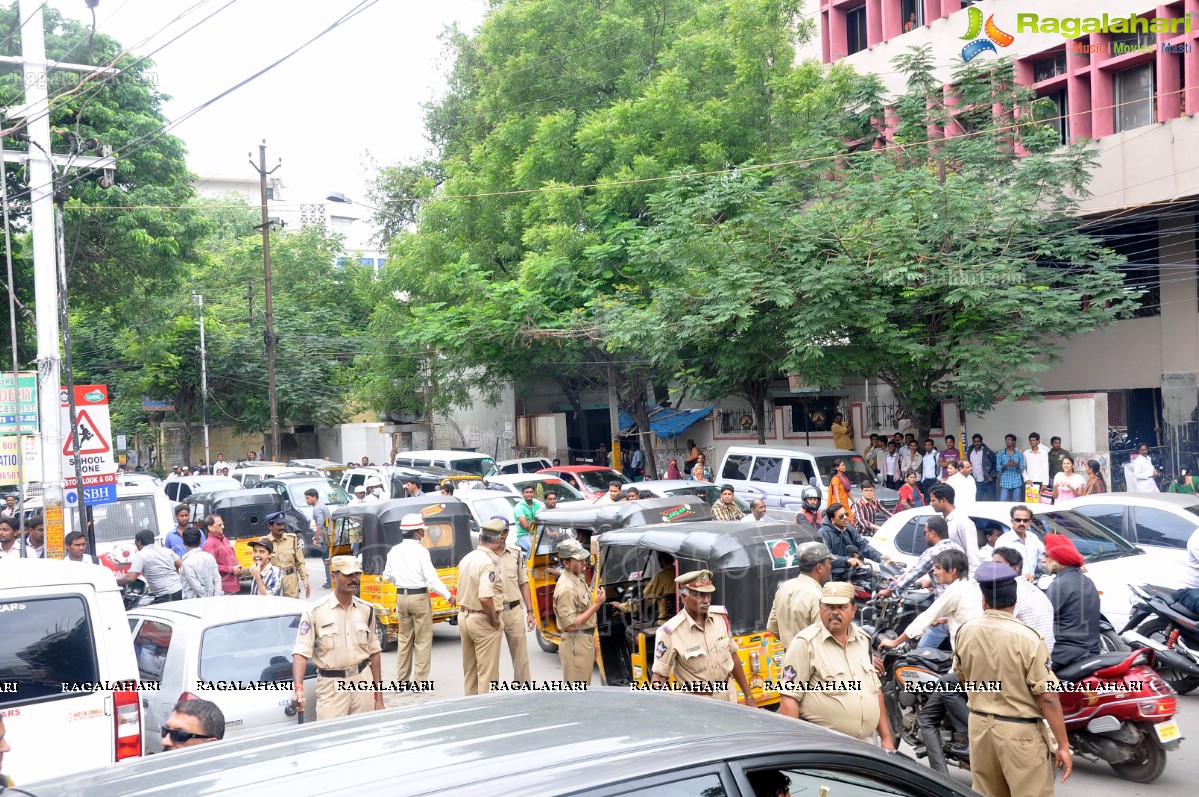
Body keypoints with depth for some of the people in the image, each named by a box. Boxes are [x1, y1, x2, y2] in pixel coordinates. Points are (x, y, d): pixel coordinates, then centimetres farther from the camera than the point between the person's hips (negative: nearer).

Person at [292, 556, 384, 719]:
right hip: (331, 686, -4)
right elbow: (301, 653, -11)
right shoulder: (314, 611, -6)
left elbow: (374, 652, 11)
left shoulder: (366, 610, 7)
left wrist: (379, 697, 9)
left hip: (362, 682, 4)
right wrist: (298, 687, -27)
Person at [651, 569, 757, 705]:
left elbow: (732, 656, 7)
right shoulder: (671, 632, -19)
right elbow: (660, 676, -14)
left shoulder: (721, 616, -4)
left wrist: (749, 696, 11)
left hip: (728, 699, 4)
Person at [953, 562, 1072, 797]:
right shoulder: (1028, 639, -18)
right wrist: (1063, 745, -9)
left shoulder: (965, 632, -3)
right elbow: (1047, 698, -17)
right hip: (1019, 731, -5)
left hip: (979, 725, 5)